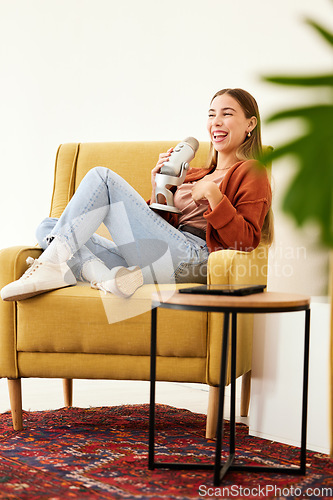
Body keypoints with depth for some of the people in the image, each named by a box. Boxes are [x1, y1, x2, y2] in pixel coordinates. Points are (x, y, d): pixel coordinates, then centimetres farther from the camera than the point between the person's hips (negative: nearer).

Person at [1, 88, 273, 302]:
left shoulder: (251, 172, 10)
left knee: (102, 176, -15)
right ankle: (101, 272, -25)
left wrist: (212, 193, -13)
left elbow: (246, 241, -4)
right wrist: (159, 190, 9)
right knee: (48, 227, 3)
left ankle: (54, 263, -20)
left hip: (192, 256, -8)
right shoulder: (195, 174, 32)